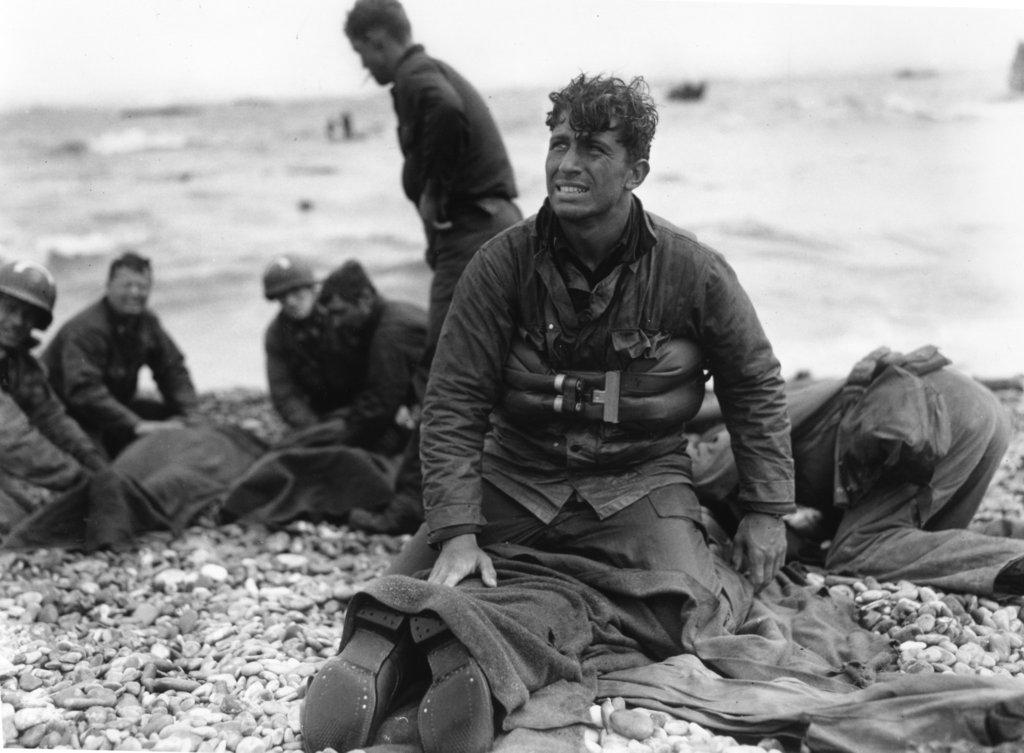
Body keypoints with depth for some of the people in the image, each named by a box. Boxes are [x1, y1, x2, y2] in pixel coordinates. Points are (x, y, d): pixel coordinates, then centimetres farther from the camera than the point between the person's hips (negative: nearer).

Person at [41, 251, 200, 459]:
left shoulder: (148, 322, 0)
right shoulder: (85, 330, -27)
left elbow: (173, 370, 3)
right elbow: (84, 390, -37)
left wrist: (189, 414, -15)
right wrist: (135, 424, -42)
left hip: (114, 405, 8)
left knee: (171, 417, -5)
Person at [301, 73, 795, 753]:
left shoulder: (696, 274, -5)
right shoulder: (503, 264, -6)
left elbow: (756, 387, 9)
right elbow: (454, 404, -6)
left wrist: (767, 511, 3)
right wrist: (457, 532, -18)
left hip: (639, 482, -1)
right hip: (515, 475, 1)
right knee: (423, 569, -23)